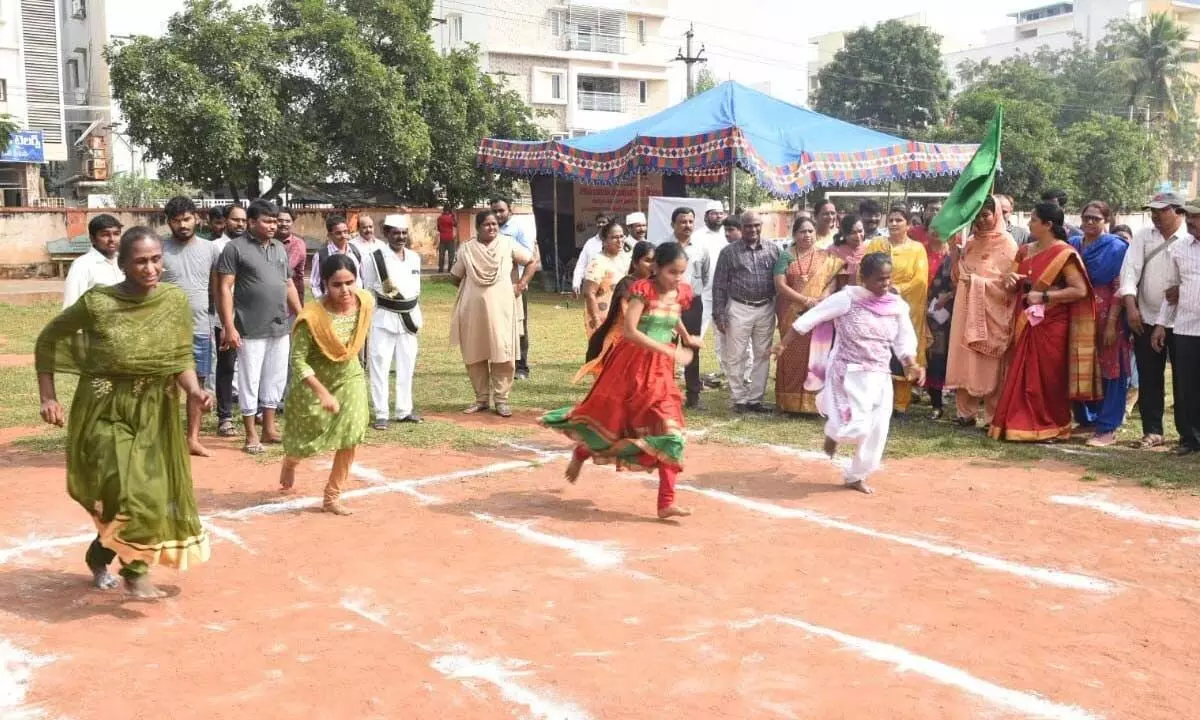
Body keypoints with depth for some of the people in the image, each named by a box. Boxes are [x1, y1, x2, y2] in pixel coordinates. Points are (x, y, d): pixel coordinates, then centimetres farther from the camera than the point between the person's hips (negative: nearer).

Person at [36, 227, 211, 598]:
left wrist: (194, 390, -19)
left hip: (154, 414, 4)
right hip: (106, 412, -4)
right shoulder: (97, 303, -13)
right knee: (129, 493, -16)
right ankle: (135, 571, 9)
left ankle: (101, 553, 36)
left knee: (156, 495, 11)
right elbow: (48, 340, 0)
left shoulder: (175, 301, -5)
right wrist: (48, 398, -4)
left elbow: (182, 358, 1)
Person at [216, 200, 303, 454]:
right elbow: (225, 289, -9)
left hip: (280, 327, 6)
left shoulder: (280, 248, 13)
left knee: (276, 379, 12)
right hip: (251, 329, -6)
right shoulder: (235, 248, -6)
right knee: (250, 381, 2)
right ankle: (251, 434, 10)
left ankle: (269, 428, 23)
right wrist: (229, 327, -15)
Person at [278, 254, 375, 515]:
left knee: (351, 435, -7)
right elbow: (298, 360, -26)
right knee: (308, 439, 12)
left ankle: (332, 496, 10)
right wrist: (323, 392, -31)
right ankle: (290, 462, 50)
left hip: (349, 377, 4)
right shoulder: (312, 316, -31)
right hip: (313, 381, -3)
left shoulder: (366, 302, -17)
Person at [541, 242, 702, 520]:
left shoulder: (680, 294, 3)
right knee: (609, 417, 10)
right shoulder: (644, 290, -16)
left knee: (670, 431, -4)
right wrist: (671, 351, -29)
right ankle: (580, 455, 42)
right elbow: (630, 331, -27)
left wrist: (686, 337, 14)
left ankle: (666, 502, -3)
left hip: (660, 370, 5)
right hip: (632, 364, -5)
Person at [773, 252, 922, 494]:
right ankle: (833, 431, 22)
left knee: (877, 431, 5)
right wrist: (783, 344, -10)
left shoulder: (898, 306, -1)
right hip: (850, 374, -5)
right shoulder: (847, 298, -14)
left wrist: (912, 366, -11)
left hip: (880, 376, 5)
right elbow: (809, 319, -10)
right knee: (858, 426, -14)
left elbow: (904, 341, 7)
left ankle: (856, 476, 26)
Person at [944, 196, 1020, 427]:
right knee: (965, 360, 4)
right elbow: (957, 275, 9)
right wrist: (953, 247, 1)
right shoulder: (970, 243, 13)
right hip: (967, 308, 5)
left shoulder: (1006, 243, -4)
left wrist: (977, 282, -15)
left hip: (991, 311, -5)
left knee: (989, 364, -4)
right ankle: (966, 412, 11)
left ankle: (994, 416, 3)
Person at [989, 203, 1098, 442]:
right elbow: (1013, 285, 17)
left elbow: (1080, 290, -15)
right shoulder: (1025, 251, 11)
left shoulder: (1064, 254, -9)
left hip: (1051, 325, -6)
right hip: (1025, 323, 6)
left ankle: (1050, 428, 12)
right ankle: (1021, 425, 11)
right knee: (1021, 376, 5)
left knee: (1048, 377, 0)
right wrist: (1011, 280, -6)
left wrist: (1044, 296, -18)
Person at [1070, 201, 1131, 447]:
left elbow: (1119, 289, -10)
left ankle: (1107, 428, 2)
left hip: (1106, 317, -5)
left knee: (1109, 371, -1)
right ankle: (1085, 419, 24)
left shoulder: (1116, 248, -5)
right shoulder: (1072, 245, 10)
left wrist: (1111, 324, -16)